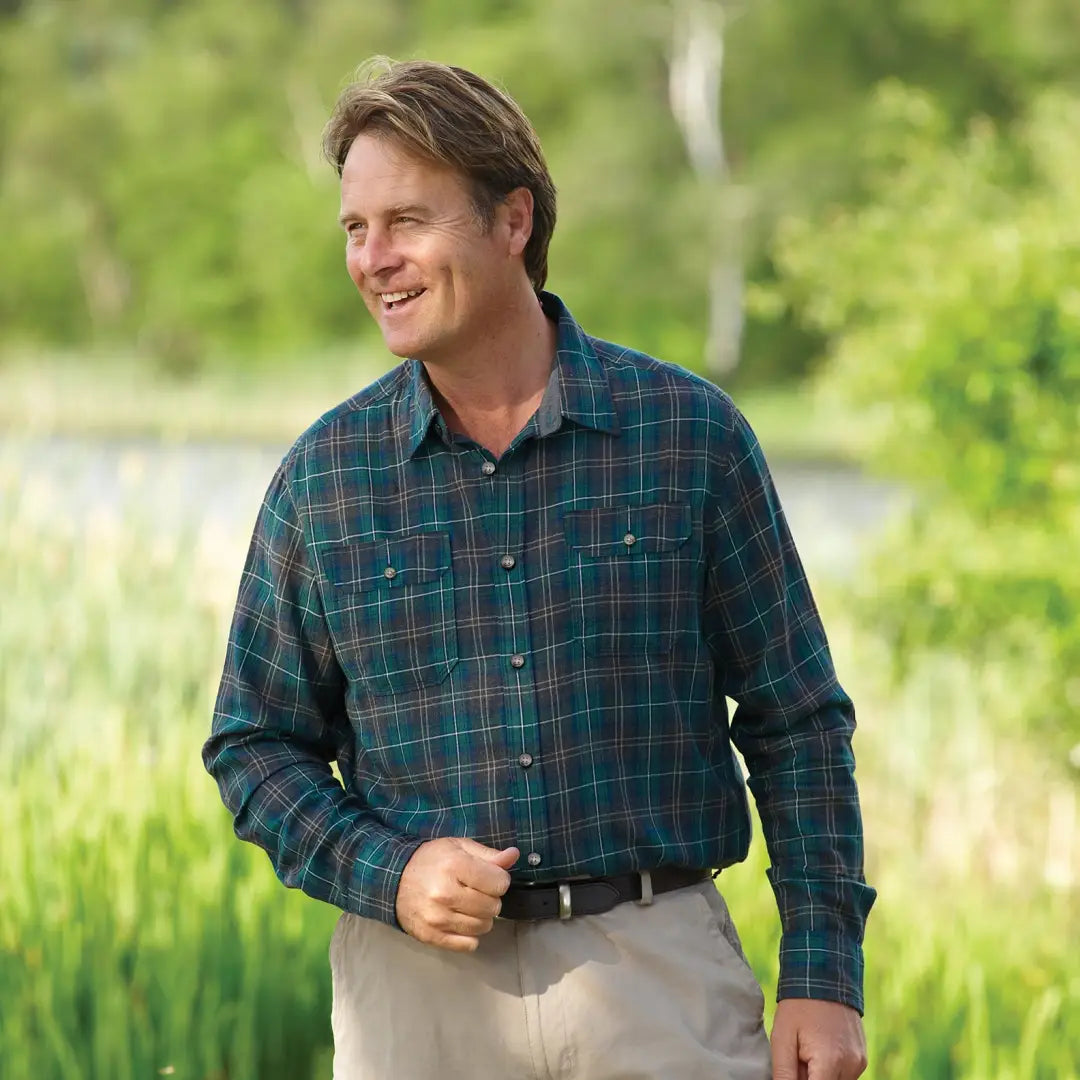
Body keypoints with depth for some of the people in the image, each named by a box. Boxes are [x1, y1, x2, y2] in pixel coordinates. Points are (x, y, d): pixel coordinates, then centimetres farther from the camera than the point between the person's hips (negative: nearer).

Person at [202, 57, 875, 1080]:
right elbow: (254, 744, 9)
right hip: (415, 985, 1)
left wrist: (823, 976, -3)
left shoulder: (688, 431, 0)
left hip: (658, 977, -1)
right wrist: (383, 873, -9)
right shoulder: (323, 475, 3)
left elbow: (796, 722, 3)